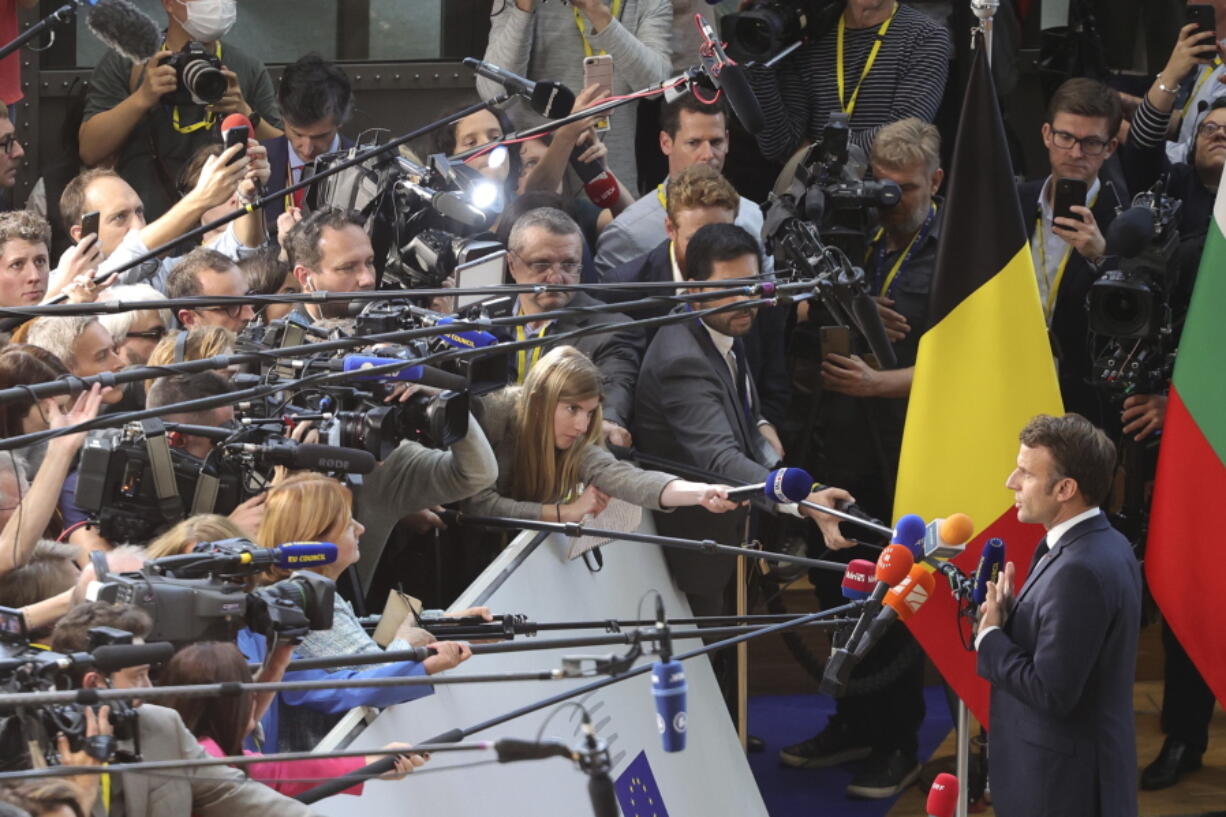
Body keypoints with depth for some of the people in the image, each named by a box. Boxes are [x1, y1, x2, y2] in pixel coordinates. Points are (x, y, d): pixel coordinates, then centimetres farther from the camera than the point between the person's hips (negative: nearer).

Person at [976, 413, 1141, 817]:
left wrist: (988, 636, -12)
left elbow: (1052, 693, -24)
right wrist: (1010, 616, -3)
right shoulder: (1105, 545, 6)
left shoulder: (1079, 570, -25)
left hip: (1064, 782, -9)